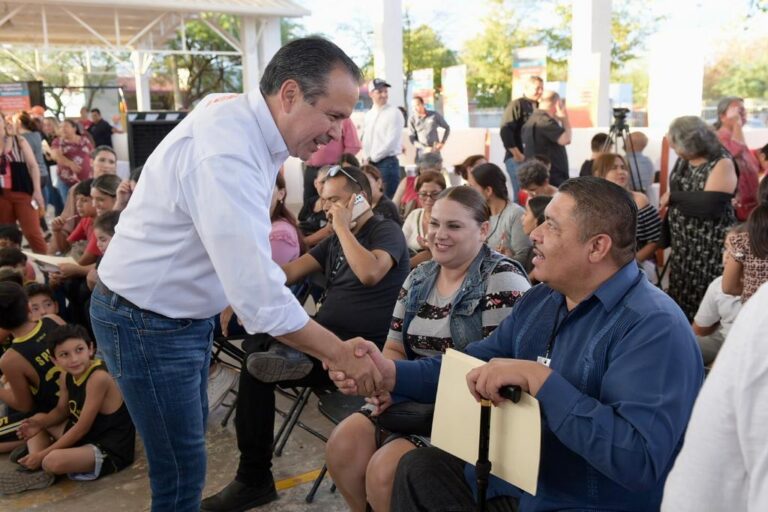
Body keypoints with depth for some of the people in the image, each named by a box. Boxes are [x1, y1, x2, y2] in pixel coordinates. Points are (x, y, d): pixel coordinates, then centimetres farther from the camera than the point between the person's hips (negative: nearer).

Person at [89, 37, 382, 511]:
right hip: (148, 322, -9)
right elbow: (262, 298, -36)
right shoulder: (227, 155, -33)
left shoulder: (240, 112, -4)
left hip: (187, 312, 9)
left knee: (191, 435, 22)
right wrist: (343, 355, -26)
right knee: (182, 469, 2)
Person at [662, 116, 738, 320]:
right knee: (681, 302, 12)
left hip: (711, 250, -7)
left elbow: (709, 205, -27)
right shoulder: (682, 160, 6)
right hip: (682, 247, 7)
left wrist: (672, 197, -16)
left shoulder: (722, 164, -15)